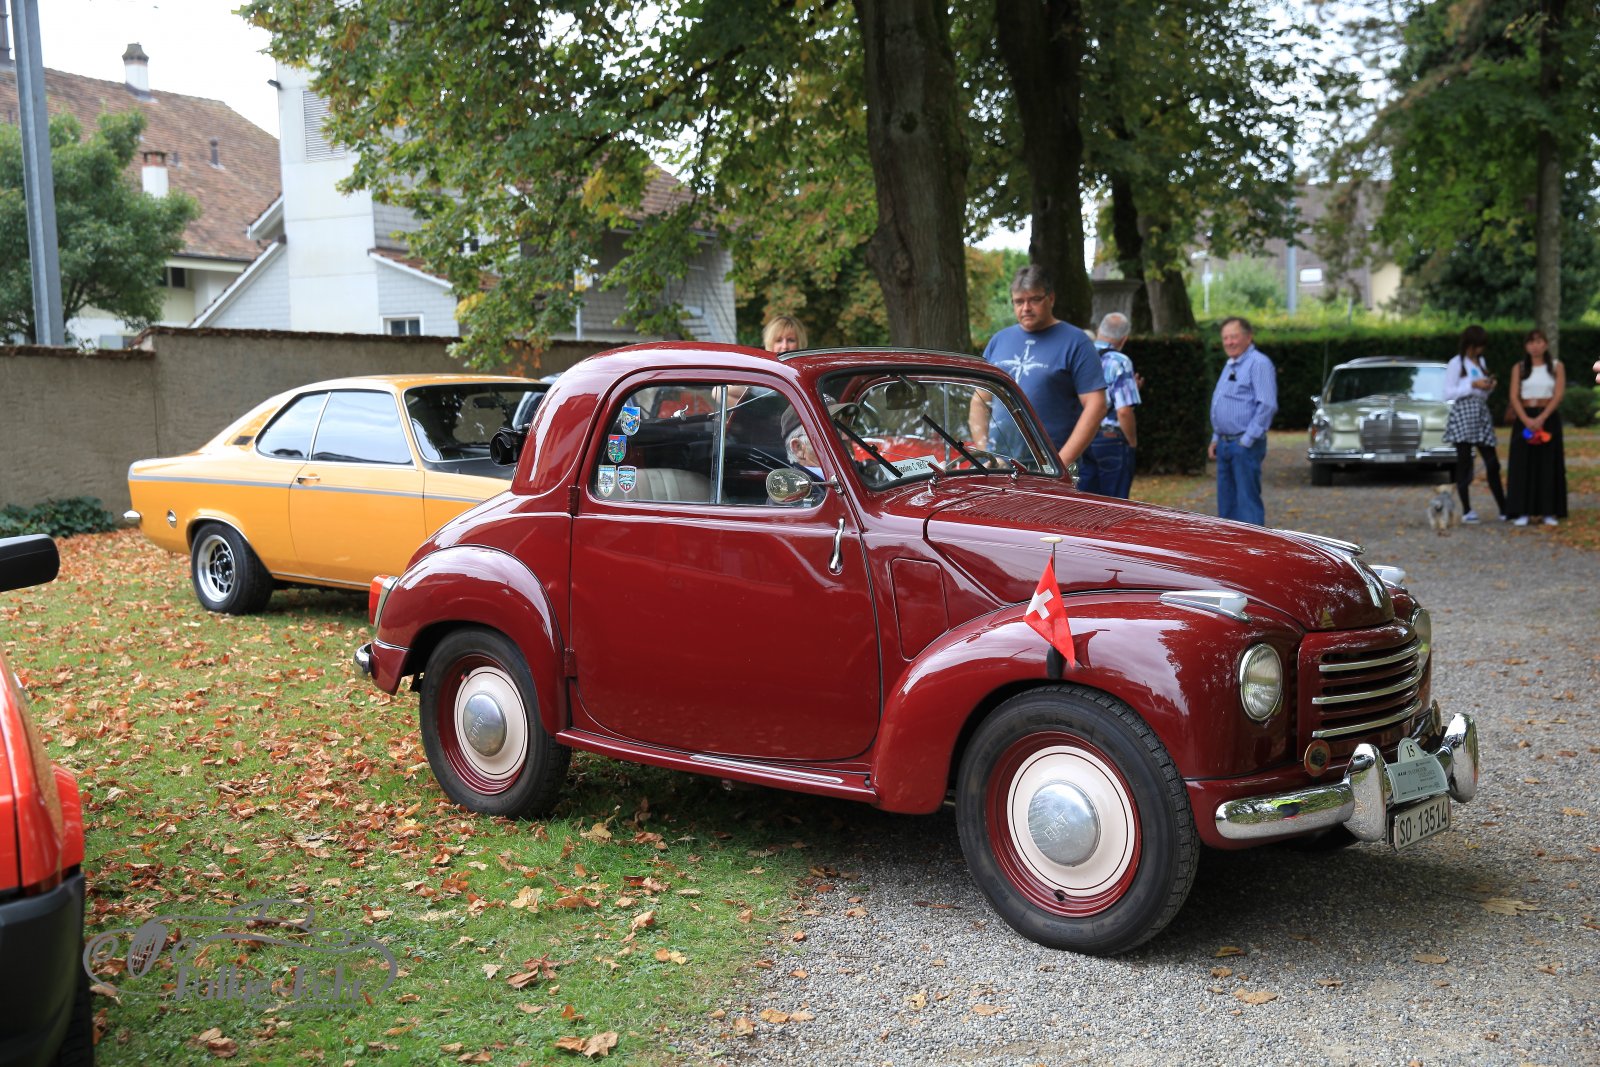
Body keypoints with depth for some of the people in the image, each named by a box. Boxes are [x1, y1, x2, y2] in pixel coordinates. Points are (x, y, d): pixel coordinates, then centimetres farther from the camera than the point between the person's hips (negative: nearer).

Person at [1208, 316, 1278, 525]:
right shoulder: (1230, 366, 18)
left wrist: (1247, 440, -19)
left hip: (1245, 445, -9)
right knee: (1227, 502, 13)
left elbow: (1267, 405, -20)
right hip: (1225, 444, 9)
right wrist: (1216, 438, 18)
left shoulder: (1258, 363, -12)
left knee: (1248, 501, -8)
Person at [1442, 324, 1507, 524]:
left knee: (1492, 462, 3)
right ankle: (1466, 510, 3)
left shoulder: (1481, 362, 18)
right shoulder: (1456, 363, -2)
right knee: (1464, 462, -2)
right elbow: (1448, 393, -9)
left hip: (1481, 413, 6)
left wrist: (1489, 386, 3)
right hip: (1463, 413, -6)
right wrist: (1472, 385, -15)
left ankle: (1503, 509, 5)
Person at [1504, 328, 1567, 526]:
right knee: (1522, 463, -3)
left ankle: (1550, 511, 2)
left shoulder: (1556, 367, 4)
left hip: (1548, 418, -1)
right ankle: (1521, 512, -1)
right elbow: (1514, 396, -1)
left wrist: (1541, 419, -17)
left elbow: (1558, 395, -5)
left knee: (1548, 463, -1)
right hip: (1524, 418, 1)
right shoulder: (1519, 368, 7)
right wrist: (1527, 420, -16)